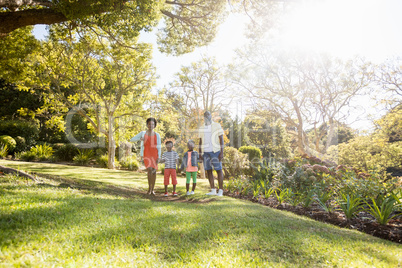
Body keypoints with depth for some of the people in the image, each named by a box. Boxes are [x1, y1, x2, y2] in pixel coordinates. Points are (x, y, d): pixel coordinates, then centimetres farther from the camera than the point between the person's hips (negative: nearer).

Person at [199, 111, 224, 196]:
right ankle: (213, 190, 12)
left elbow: (221, 140, -7)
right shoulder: (202, 128, 11)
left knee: (219, 170, -4)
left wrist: (222, 152, -14)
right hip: (206, 152, 5)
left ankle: (220, 190, 2)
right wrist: (200, 154, 9)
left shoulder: (217, 126, -4)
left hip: (215, 151, -5)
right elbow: (200, 142, 14)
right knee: (208, 170, 5)